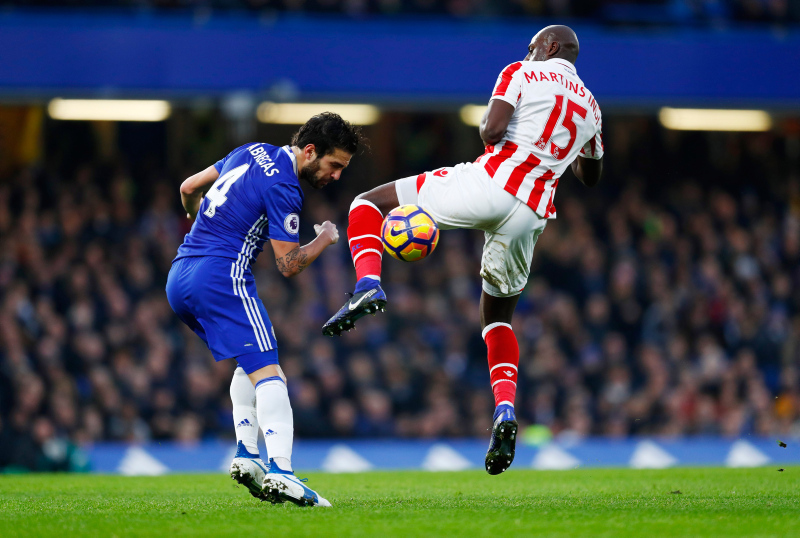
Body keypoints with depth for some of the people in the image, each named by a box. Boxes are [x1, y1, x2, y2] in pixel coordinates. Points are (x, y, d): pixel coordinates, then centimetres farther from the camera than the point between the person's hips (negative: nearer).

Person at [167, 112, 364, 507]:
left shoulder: (253, 152, 14)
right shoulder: (282, 188, -12)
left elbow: (189, 188, 25)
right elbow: (289, 265, -8)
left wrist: (197, 220, 46)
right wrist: (326, 240, 9)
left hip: (178, 279, 10)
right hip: (221, 276, -10)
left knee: (249, 365, 21)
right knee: (267, 372, -14)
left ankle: (246, 455, 7)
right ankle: (280, 471, -28)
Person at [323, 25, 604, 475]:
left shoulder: (522, 74, 6)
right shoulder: (590, 106, 24)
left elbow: (492, 130, -10)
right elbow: (592, 176, 37)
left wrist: (488, 130, 12)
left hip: (490, 184, -5)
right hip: (531, 214, 5)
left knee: (369, 204, 9)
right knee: (498, 315, 23)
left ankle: (369, 285, -18)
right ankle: (505, 410, 2)